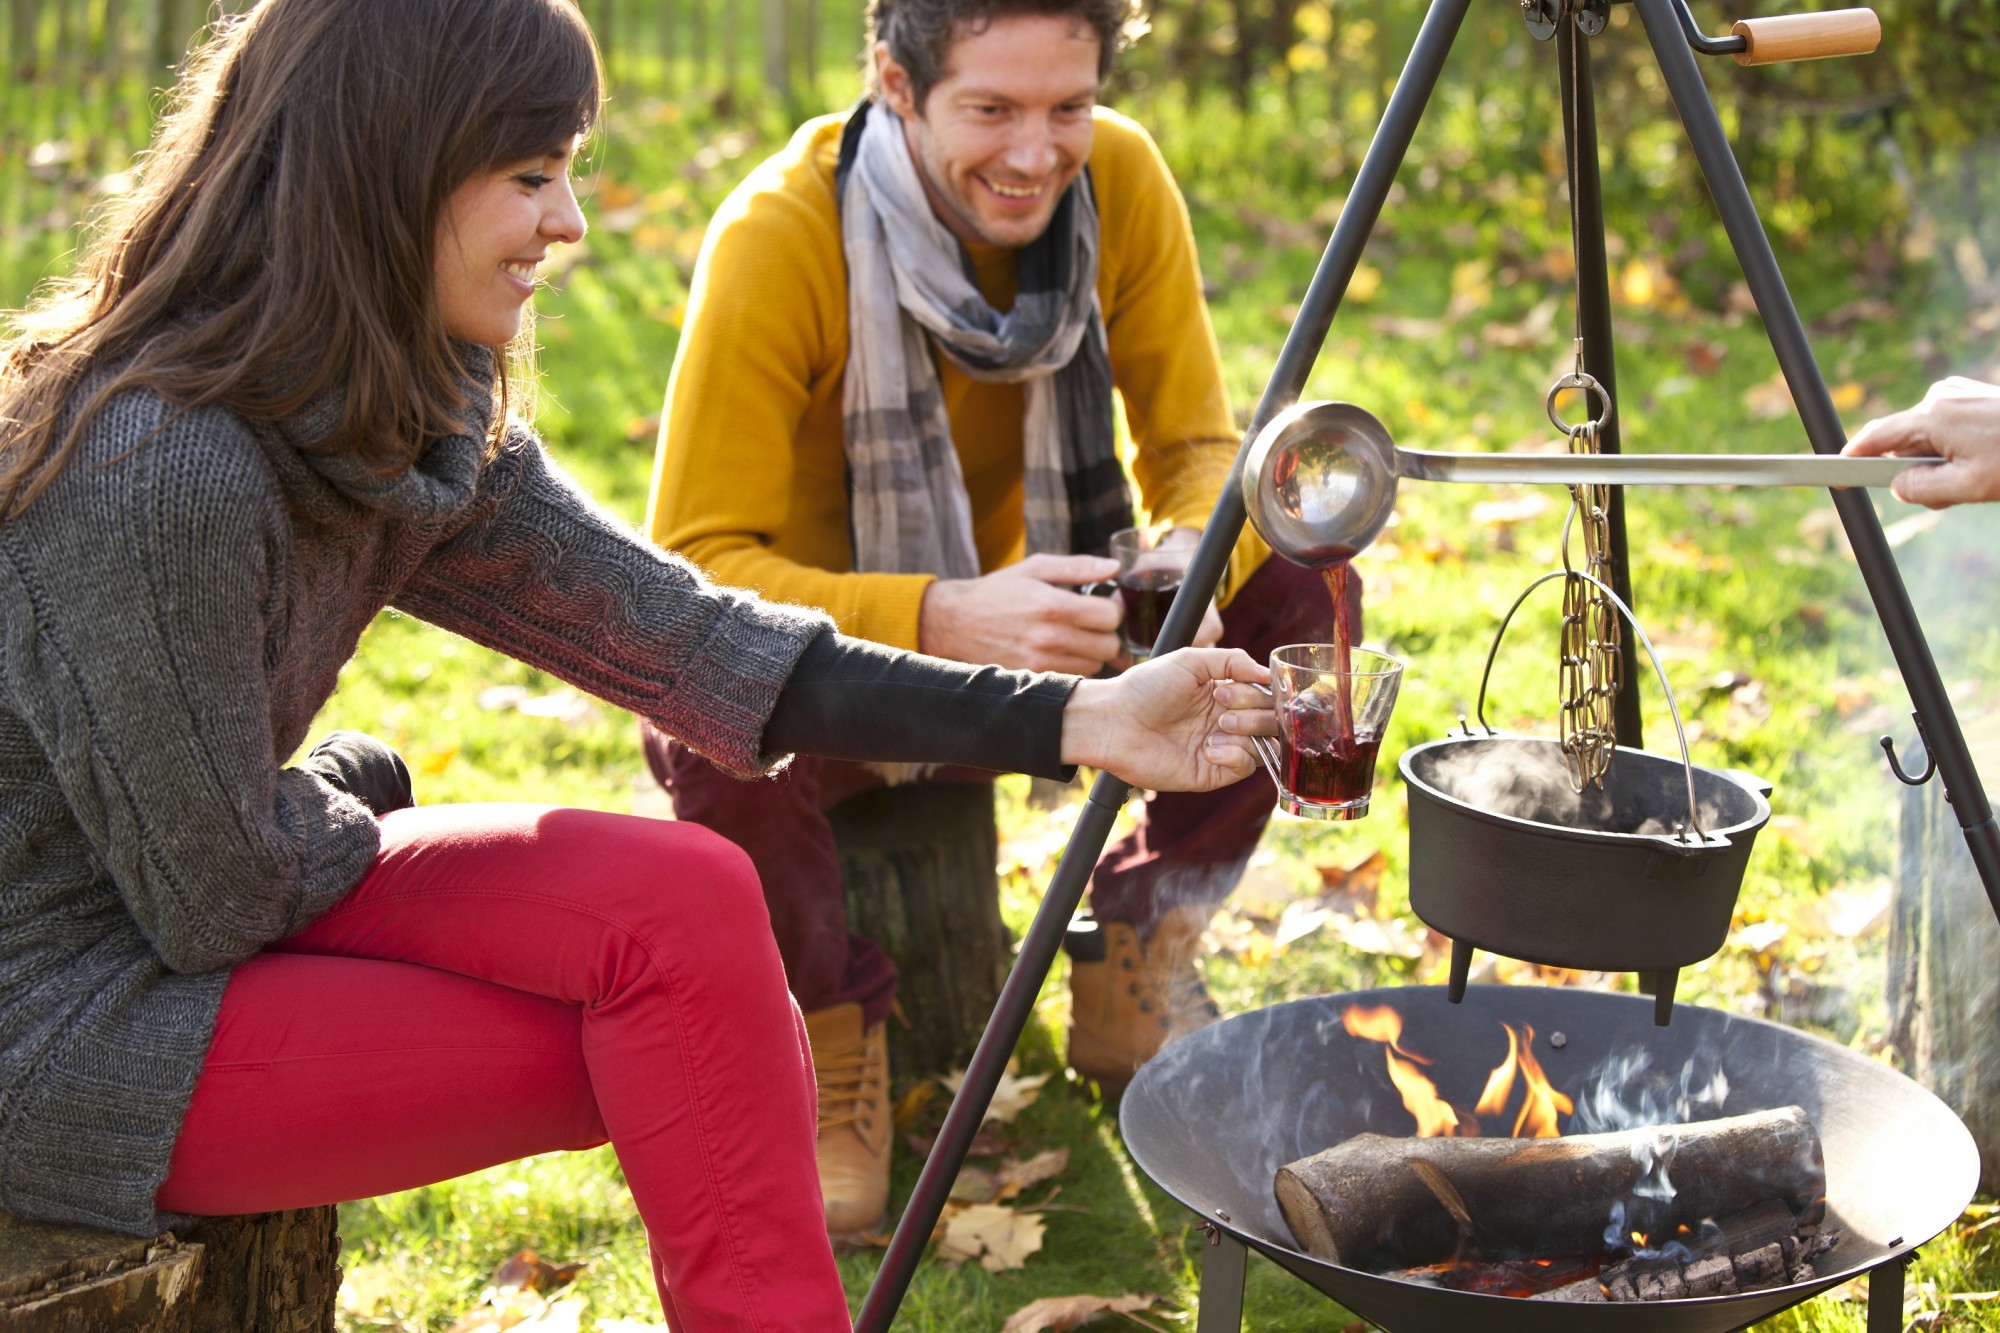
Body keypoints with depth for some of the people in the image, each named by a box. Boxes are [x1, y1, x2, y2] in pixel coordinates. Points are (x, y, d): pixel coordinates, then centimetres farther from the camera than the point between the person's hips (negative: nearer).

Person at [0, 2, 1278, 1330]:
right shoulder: (159, 467, -28)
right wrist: (357, 785, 0)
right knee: (673, 950, -12)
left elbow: (679, 635, -3)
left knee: (685, 902, -10)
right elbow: (211, 903, -21)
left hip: (207, 906, 7)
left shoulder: (415, 424, -1)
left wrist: (1071, 720, -6)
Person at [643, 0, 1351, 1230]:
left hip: (1017, 631, 4)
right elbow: (693, 570, -27)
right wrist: (940, 621, -43)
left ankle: (1135, 962, 3)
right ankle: (832, 1033, -5)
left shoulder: (1122, 184, -14)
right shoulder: (778, 238, -27)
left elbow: (1203, 450, -8)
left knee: (1296, 585, -16)